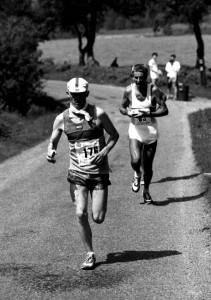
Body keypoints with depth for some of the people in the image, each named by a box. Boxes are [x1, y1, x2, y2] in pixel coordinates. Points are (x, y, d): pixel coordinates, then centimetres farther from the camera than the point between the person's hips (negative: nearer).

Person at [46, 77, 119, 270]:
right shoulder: (62, 119, -1)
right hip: (77, 173, 1)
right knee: (81, 214, -13)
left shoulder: (98, 114, -7)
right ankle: (90, 254, 5)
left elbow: (114, 135, 4)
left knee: (98, 218, -3)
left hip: (99, 172, -1)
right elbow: (53, 141, 11)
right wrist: (51, 151, -12)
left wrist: (104, 151, -13)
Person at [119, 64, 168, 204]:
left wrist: (147, 114, -23)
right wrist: (128, 112, -14)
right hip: (135, 131, 0)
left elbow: (165, 110, -10)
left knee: (148, 166, 8)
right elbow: (122, 107, 9)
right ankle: (137, 174, 14)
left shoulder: (153, 90, -10)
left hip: (151, 131, 0)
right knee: (136, 160, -23)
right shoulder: (129, 90, -6)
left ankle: (146, 191, 35)